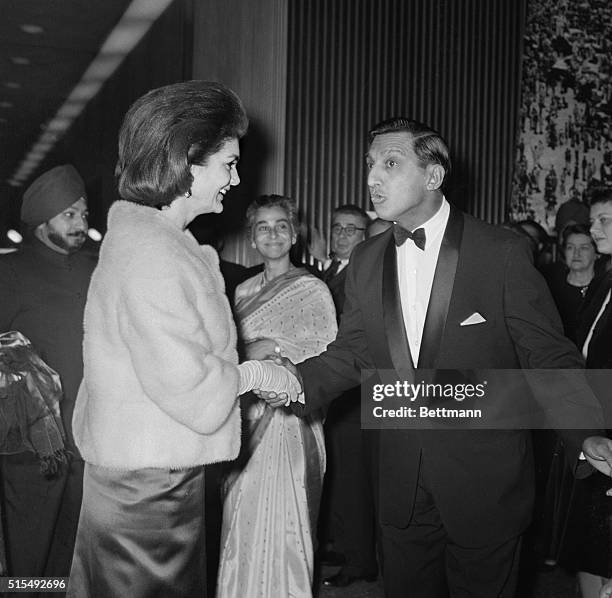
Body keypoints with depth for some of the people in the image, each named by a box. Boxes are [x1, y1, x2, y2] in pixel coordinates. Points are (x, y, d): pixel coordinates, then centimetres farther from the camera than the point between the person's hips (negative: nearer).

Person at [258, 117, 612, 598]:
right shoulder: (366, 261, 4)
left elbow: (550, 358, -10)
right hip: (401, 487, 4)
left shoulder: (502, 253, -12)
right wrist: (297, 381, -11)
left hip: (485, 485, -4)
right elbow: (352, 352, 7)